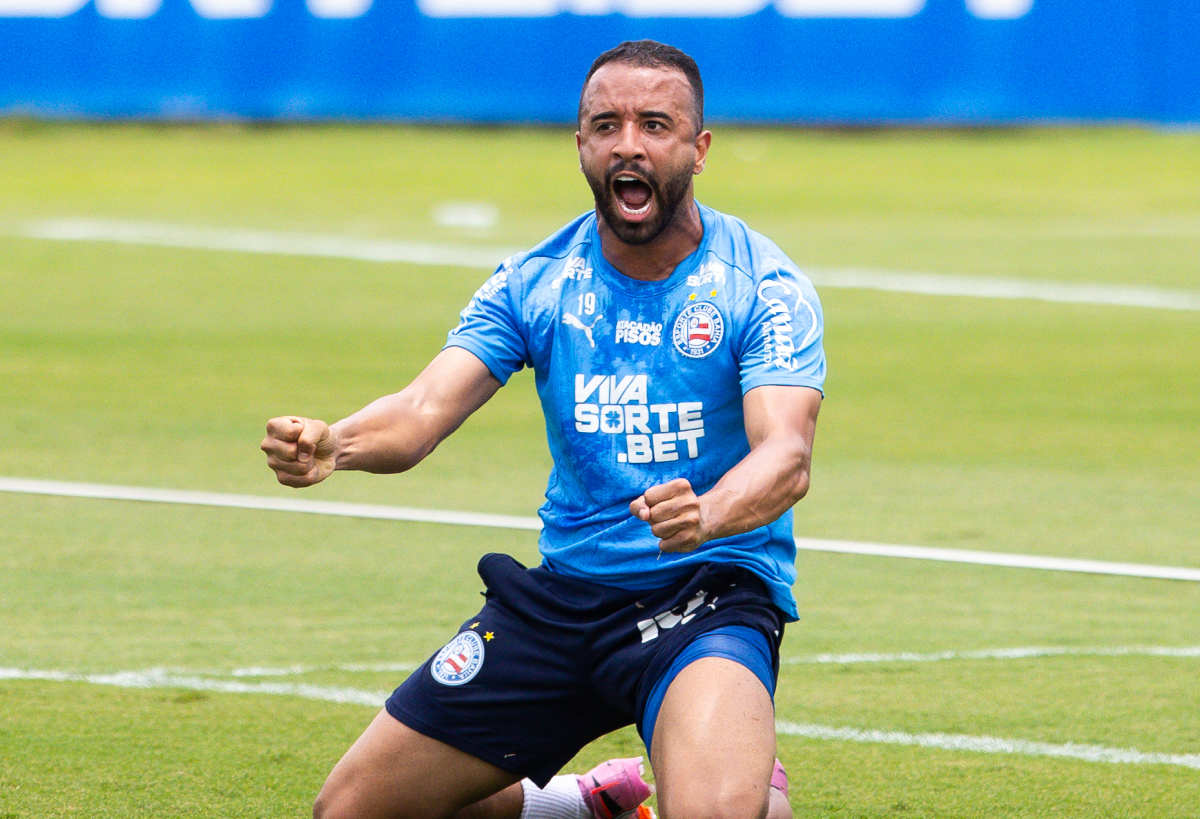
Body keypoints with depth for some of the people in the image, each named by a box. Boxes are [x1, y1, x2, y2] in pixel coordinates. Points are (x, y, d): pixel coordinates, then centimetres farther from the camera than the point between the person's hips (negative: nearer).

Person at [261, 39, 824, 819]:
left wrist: (705, 515, -47)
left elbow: (787, 456, -24)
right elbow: (425, 411, -9)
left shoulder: (764, 287, -10)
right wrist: (332, 444, -32)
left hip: (710, 595, -5)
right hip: (562, 595, 5)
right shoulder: (535, 282, 2)